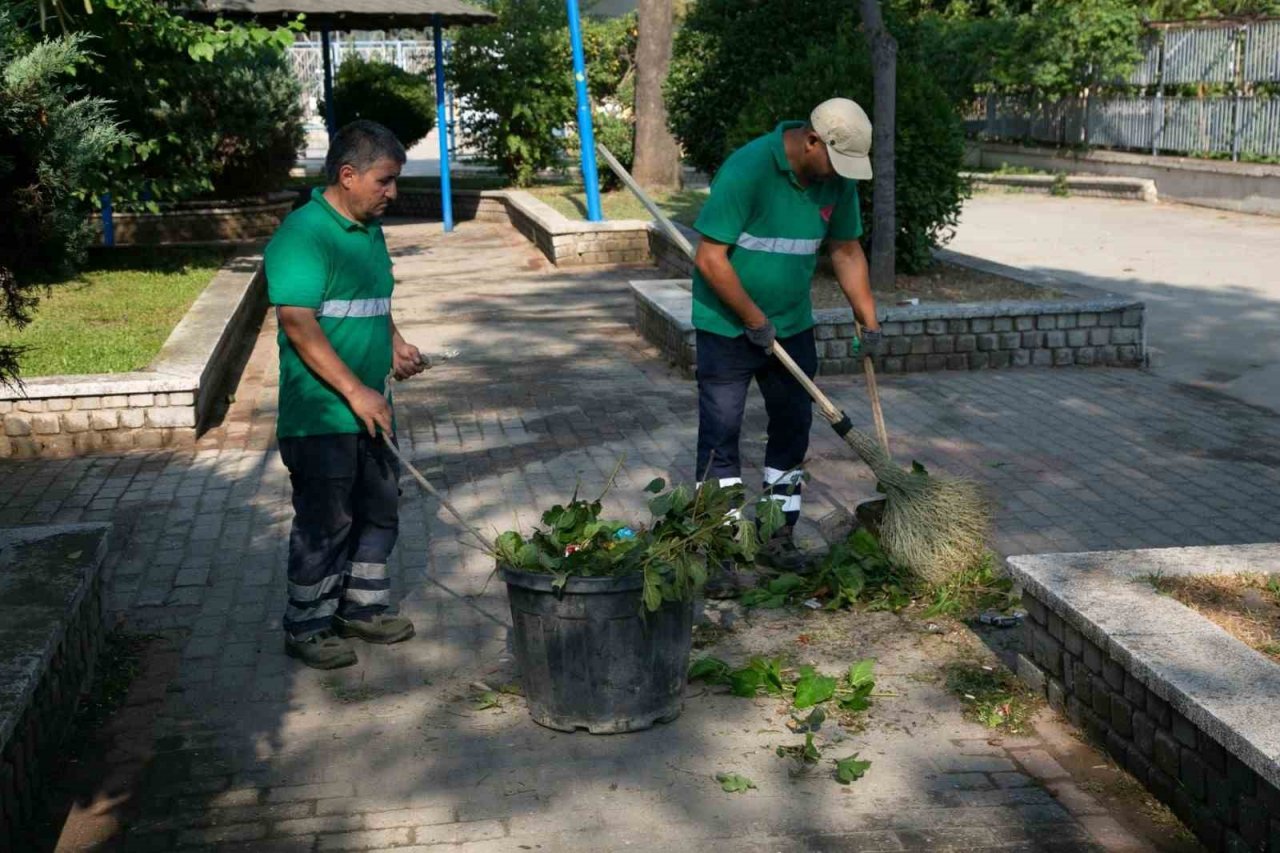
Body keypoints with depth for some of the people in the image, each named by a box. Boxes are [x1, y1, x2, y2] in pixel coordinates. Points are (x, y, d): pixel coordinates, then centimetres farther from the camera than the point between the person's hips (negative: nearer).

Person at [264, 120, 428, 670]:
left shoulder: (370, 230, 11)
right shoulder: (303, 233, -17)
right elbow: (298, 323, -24)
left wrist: (395, 345, 5)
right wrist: (355, 391, -24)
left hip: (370, 408, 9)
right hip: (321, 416, -9)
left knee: (379, 512, 17)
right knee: (325, 523, 2)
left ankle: (362, 607, 34)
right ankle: (306, 629, 18)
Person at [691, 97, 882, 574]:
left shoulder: (838, 179, -4)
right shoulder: (748, 169, -24)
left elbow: (846, 251, 9)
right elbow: (710, 258, -23)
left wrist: (869, 321, 3)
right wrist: (755, 321, -18)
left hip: (792, 325, 6)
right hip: (727, 325, -6)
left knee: (793, 427, 10)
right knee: (720, 434, -3)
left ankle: (779, 536, 23)